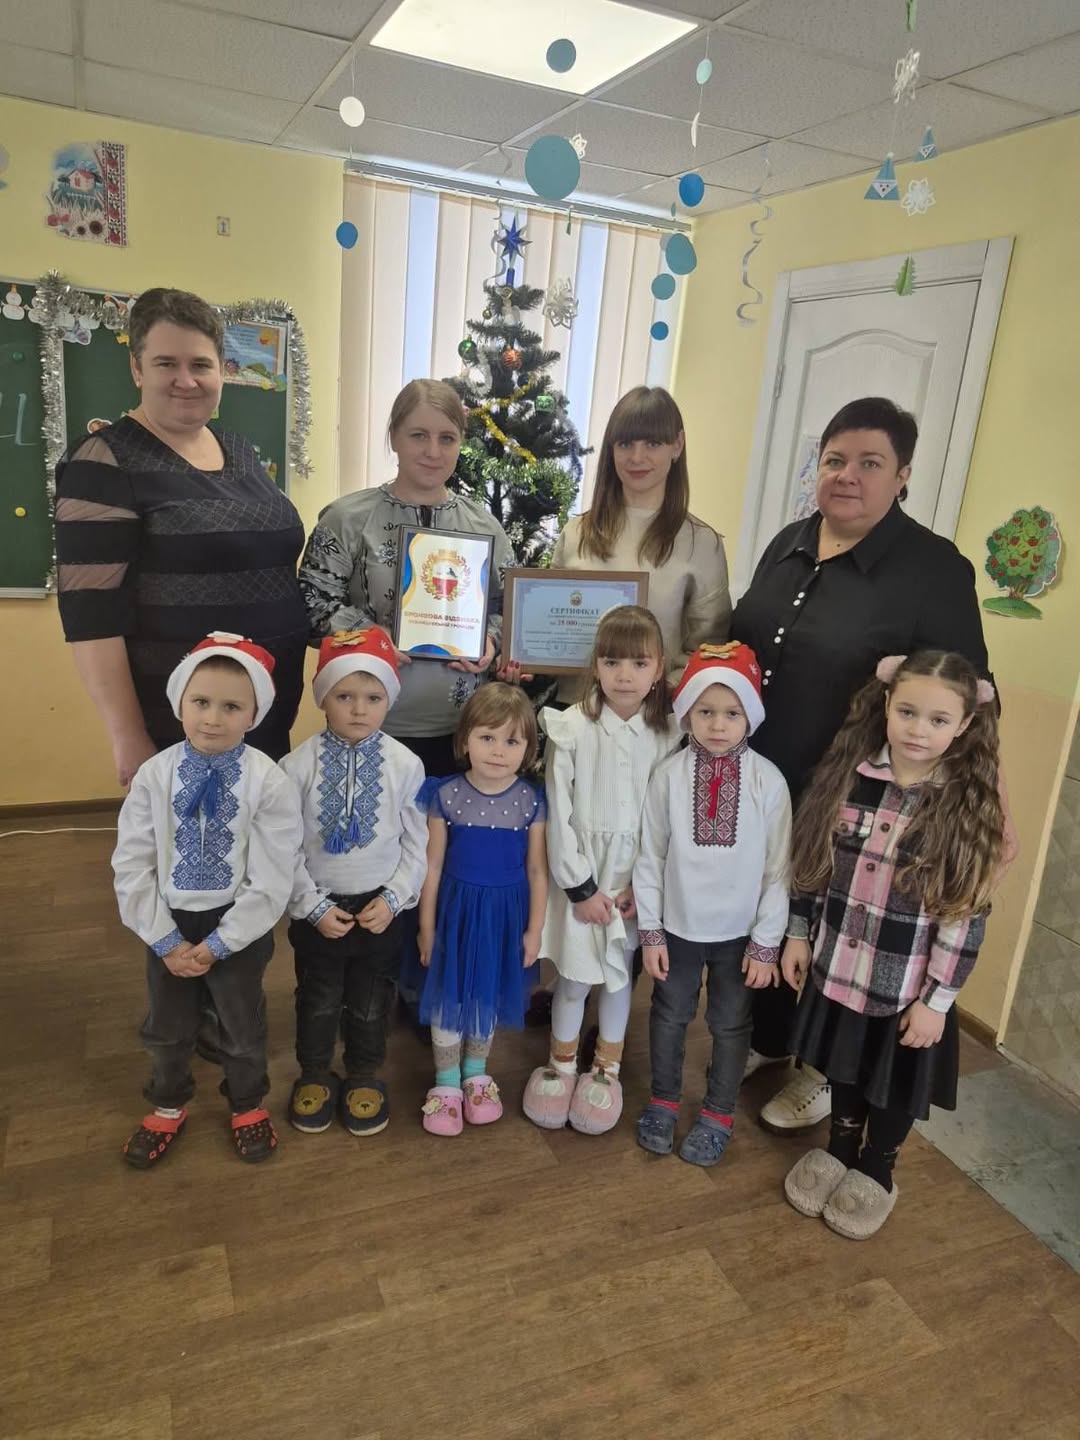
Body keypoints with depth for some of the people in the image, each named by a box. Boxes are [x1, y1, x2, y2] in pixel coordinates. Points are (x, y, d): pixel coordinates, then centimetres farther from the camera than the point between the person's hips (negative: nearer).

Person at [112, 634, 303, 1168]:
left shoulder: (269, 782, -20)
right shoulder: (154, 775, -12)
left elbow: (272, 879, -18)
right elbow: (132, 865, -8)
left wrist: (217, 944, -16)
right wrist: (165, 939, -12)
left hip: (239, 926, -2)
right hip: (169, 923, 3)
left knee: (242, 1024, 19)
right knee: (166, 1025, 23)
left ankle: (247, 1104, 47)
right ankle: (168, 1105, 51)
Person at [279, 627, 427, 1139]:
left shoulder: (404, 765, -11)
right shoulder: (299, 764, -13)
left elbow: (417, 844, -4)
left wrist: (393, 899, -11)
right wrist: (313, 906, -11)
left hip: (379, 908, 1)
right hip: (317, 909, 0)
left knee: (370, 1003, 18)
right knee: (317, 1000, 18)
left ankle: (364, 1076, 40)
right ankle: (314, 1075, 41)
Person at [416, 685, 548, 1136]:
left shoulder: (531, 802, -10)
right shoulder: (447, 796, -12)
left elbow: (537, 870, -3)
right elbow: (433, 867, -5)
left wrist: (534, 930, 0)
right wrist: (426, 927, -1)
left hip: (506, 913, 1)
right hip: (458, 908, -1)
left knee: (489, 995, 18)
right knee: (449, 995, 10)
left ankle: (476, 1075, 40)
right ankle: (446, 1084, 31)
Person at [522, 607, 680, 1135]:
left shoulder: (668, 734, -6)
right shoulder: (571, 728, -12)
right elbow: (558, 815, -10)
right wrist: (581, 887, -9)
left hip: (637, 879, 2)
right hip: (579, 875, -1)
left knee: (619, 973, 14)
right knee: (574, 977, 7)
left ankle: (606, 1069, 36)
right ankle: (560, 1066, 31)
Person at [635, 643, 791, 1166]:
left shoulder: (767, 781, -14)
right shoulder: (670, 774, -13)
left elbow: (778, 868, -8)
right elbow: (650, 857, -5)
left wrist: (766, 944, -6)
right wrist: (650, 931, -4)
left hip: (739, 931, 0)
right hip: (678, 926, 1)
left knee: (731, 1024, 17)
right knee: (669, 1017, 19)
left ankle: (718, 1115, 39)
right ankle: (662, 1102, 42)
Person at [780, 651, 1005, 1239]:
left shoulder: (969, 807, -16)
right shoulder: (848, 773, -9)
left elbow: (966, 916, -13)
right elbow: (811, 862, 2)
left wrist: (937, 998, -12)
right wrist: (799, 933, 5)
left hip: (907, 986, -2)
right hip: (839, 965, 3)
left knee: (894, 1084, 19)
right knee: (844, 1068, 23)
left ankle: (876, 1173, 45)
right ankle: (838, 1151, 49)